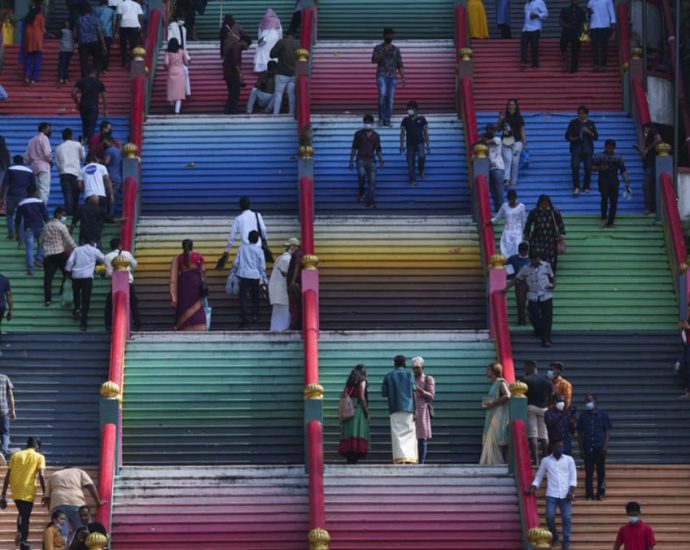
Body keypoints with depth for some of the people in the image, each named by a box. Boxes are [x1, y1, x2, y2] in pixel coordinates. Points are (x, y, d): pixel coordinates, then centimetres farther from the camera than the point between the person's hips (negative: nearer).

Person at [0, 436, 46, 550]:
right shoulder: (39, 457, 2)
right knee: (25, 519, 6)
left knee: (22, 514, 27)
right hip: (28, 492, -3)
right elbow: (41, 476, -10)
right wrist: (45, 494, -4)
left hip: (16, 492, 3)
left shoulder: (16, 455, 11)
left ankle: (19, 533, 7)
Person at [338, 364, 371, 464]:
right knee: (357, 433, -10)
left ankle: (349, 458, 1)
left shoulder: (349, 382, 16)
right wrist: (367, 412, -6)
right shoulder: (362, 381, -1)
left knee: (349, 434, 4)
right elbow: (362, 397, -11)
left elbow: (344, 396, 10)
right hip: (358, 409, -7)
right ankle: (354, 458, -18)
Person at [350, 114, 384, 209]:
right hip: (361, 159, -2)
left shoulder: (376, 136, 10)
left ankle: (369, 202, 0)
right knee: (361, 175, -21)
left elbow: (378, 149, 15)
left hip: (371, 161, 2)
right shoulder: (358, 134, 4)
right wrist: (351, 161, 0)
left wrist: (381, 161, 4)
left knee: (372, 181, -4)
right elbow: (354, 148, 5)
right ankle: (361, 193, 8)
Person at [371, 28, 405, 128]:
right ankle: (381, 118, -10)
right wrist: (384, 53, -17)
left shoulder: (396, 49, 13)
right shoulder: (378, 48, 7)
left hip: (393, 77, 3)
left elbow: (400, 65, 12)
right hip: (382, 75, -3)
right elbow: (374, 60, -7)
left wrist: (403, 77, 4)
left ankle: (387, 121, 3)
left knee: (390, 99, -3)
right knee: (383, 94, -23)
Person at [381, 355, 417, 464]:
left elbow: (384, 393, 5)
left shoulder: (388, 376, 7)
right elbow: (413, 393, -1)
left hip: (395, 410, 0)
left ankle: (400, 458, -16)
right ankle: (410, 458, -4)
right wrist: (415, 411, -1)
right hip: (408, 408, 0)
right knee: (409, 434, 5)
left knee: (398, 434, -3)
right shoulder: (409, 374, 4)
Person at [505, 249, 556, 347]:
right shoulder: (526, 269, 4)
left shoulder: (546, 266, 5)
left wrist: (553, 284, -8)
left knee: (547, 318, -6)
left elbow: (552, 277, 14)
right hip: (533, 297, 0)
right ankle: (539, 331, 30)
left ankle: (546, 340, -1)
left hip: (546, 296, 0)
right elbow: (515, 279, 5)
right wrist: (506, 288, -5)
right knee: (534, 317, -2)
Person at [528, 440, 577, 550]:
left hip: (565, 495, 0)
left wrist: (571, 491, -8)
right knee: (550, 516, -11)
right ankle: (554, 536, 14)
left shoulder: (569, 460, 9)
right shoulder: (545, 461, 10)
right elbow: (539, 476, 15)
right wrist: (533, 488, -1)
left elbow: (573, 477, 5)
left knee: (566, 518, -7)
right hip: (551, 495, 0)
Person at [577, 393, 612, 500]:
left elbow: (608, 431, 6)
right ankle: (589, 494, 2)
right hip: (588, 448, 1)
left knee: (601, 471, 0)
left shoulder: (603, 415, 6)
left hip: (600, 448, -1)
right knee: (588, 472, -1)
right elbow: (580, 433, 11)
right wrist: (581, 449, 3)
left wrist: (605, 446, -6)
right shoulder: (583, 416, 9)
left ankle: (600, 494, 6)